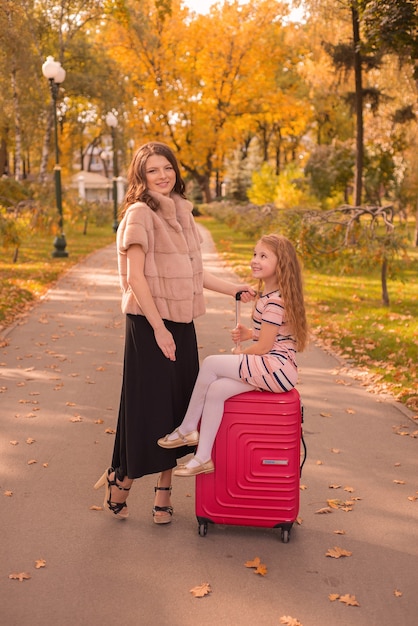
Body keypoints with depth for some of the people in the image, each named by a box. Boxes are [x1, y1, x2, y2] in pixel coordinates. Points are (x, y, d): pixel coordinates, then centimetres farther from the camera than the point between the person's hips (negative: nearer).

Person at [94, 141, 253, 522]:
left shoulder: (180, 212, 12)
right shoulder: (140, 213, -10)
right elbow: (135, 276, -15)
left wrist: (236, 290, 14)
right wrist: (159, 328, -18)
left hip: (181, 323, 7)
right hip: (150, 324, -7)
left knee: (178, 407, 10)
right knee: (148, 405, -1)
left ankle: (164, 491, 22)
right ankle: (121, 481, 20)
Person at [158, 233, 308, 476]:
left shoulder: (275, 301, -17)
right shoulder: (268, 294, 15)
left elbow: (264, 347, -18)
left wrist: (240, 353, 1)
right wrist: (250, 333, 7)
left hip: (276, 367, -10)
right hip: (269, 367, 10)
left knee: (211, 364, -17)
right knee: (216, 388, -9)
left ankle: (187, 429, -2)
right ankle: (203, 458, -8)